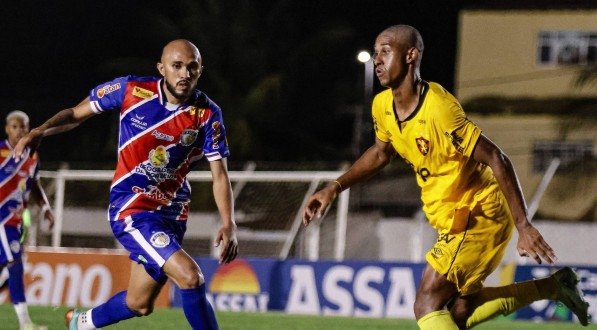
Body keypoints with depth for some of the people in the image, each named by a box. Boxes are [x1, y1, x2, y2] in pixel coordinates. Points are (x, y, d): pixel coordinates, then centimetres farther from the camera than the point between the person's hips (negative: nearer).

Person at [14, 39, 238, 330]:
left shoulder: (208, 114, -7)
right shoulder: (131, 90, -10)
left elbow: (219, 175, -7)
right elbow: (76, 114, 2)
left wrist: (229, 225, -22)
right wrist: (40, 131, -16)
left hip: (171, 215, 4)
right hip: (130, 208, -4)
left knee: (139, 305, 14)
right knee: (190, 276, -23)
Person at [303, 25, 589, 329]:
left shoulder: (439, 108, -27)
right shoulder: (382, 105, -2)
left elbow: (497, 160, -25)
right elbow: (381, 152, 20)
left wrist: (524, 227, -27)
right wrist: (334, 188, 9)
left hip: (480, 215, -9)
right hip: (452, 221, 9)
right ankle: (553, 287, 27)